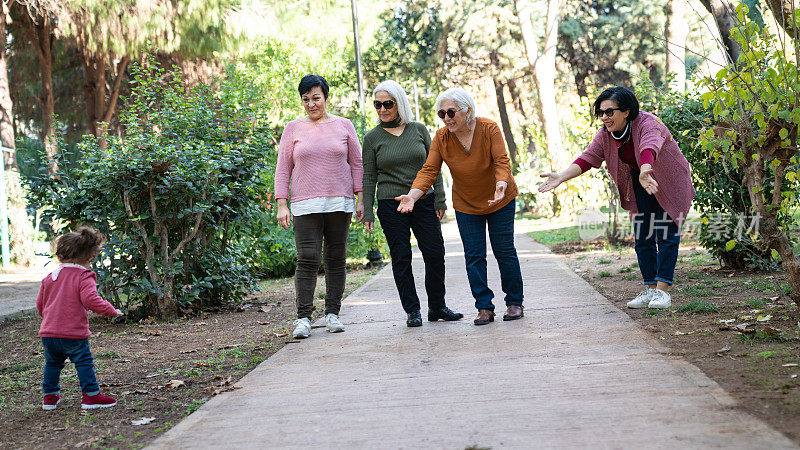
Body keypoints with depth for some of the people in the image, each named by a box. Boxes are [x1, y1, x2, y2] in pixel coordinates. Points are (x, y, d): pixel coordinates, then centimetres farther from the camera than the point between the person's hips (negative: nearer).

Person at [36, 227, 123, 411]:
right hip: (73, 333, -6)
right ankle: (91, 395, 4)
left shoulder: (50, 277, 12)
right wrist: (111, 310, -12)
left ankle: (50, 396, 26)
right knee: (84, 363, 3)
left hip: (48, 332, 7)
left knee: (52, 363, 20)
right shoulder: (84, 278, -10)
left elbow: (40, 303, 18)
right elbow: (90, 300, -23)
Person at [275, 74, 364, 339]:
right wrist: (281, 205, 0)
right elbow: (283, 169, 7)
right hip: (305, 205, -1)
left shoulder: (343, 126, 9)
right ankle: (303, 318, -6)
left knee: (336, 259, 3)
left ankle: (332, 314, 11)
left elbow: (356, 164, 11)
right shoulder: (293, 129, 8)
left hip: (340, 203, 1)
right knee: (307, 260, -9)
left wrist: (360, 199, 3)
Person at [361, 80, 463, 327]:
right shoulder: (372, 138, 2)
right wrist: (367, 213, -3)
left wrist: (439, 199, 2)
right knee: (401, 258, 0)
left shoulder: (419, 130, 6)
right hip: (391, 204, -2)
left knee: (435, 254, 1)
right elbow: (369, 177, 2)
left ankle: (437, 307, 16)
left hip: (424, 202, 2)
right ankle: (412, 311, 9)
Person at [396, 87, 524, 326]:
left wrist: (501, 186, -43)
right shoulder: (441, 138, -12)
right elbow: (429, 171, -15)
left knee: (504, 251, 3)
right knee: (474, 256, 0)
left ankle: (514, 302, 17)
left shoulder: (489, 129, -18)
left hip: (500, 201, -2)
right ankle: (484, 308, 8)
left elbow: (502, 162, -23)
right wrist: (411, 196, -31)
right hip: (465, 205, 2)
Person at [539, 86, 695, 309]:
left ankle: (662, 290, -10)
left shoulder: (648, 125, -27)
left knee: (666, 236, -10)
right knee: (642, 238, 3)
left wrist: (645, 172, -68)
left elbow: (649, 149, -47)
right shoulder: (605, 134, -6)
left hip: (669, 185, -6)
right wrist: (561, 177, -27)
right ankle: (649, 289, 9)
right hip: (640, 187, 6)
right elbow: (587, 158, -12)